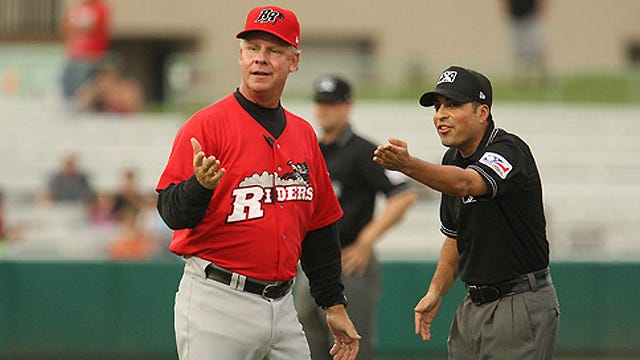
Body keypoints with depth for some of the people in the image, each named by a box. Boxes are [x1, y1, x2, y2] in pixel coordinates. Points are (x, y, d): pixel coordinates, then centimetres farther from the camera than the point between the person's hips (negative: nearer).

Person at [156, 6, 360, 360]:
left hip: (282, 306, 6)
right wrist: (200, 185, -32)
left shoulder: (303, 134, 14)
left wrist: (334, 305, 18)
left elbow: (320, 229, 20)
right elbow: (172, 213, -12)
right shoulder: (207, 124, -6)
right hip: (216, 301, -6)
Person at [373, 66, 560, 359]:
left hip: (521, 304, -8)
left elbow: (465, 183, -37)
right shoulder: (453, 159, 11)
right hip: (474, 305, 8)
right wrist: (435, 292, 9)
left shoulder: (510, 151, -16)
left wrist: (408, 165, -52)